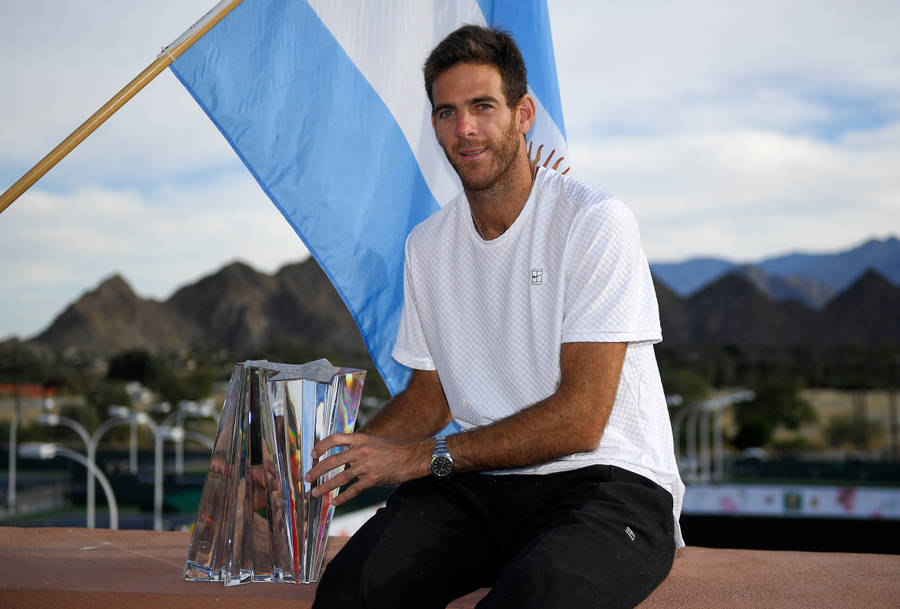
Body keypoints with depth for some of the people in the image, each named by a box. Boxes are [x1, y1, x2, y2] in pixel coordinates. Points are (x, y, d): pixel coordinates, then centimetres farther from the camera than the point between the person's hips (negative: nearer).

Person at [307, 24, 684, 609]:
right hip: (482, 484, 4)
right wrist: (326, 461, 3)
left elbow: (580, 418, -13)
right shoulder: (427, 246, 12)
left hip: (610, 480, -4)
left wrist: (422, 456, -15)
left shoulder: (596, 222, -9)